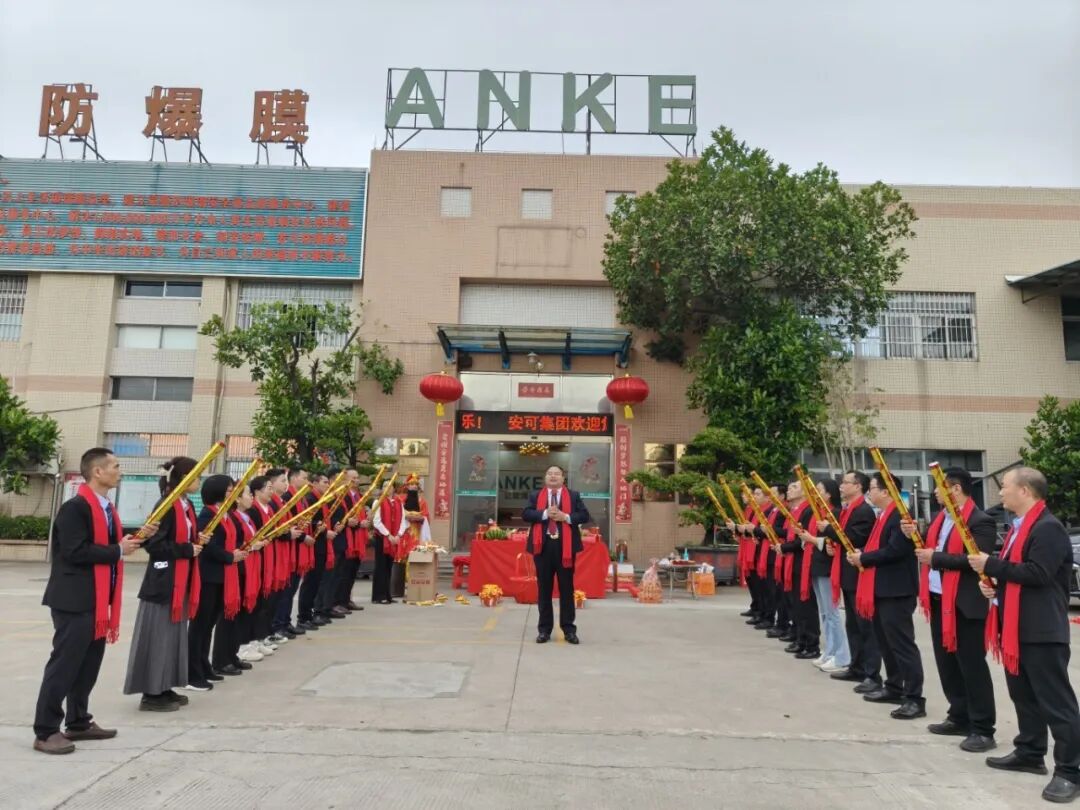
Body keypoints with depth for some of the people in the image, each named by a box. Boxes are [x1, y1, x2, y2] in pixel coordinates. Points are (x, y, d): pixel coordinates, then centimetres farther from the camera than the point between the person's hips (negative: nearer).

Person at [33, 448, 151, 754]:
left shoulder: (106, 508, 14)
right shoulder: (75, 508, -15)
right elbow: (75, 552, -23)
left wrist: (137, 537, 2)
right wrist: (118, 550, -16)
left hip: (98, 600, 9)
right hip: (75, 601, -9)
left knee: (89, 664, 15)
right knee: (64, 665, -4)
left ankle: (78, 723, 26)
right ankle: (45, 732, 5)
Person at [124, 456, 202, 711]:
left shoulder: (186, 505, 11)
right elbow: (152, 544, -21)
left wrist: (197, 541, 2)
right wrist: (187, 549, -17)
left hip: (180, 580, 9)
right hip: (164, 580, -9)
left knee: (174, 634, 14)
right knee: (159, 637, -1)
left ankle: (164, 688, 23)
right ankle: (152, 694, 7)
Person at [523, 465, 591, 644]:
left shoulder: (574, 496, 8)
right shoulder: (535, 496, 9)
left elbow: (585, 515, -1)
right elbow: (526, 514, -4)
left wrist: (566, 517, -15)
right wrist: (545, 514, -17)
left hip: (565, 546, -1)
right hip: (543, 546, 1)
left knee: (566, 589, 4)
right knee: (544, 589, 6)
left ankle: (569, 630, 11)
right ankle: (544, 629, 13)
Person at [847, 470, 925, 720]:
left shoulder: (900, 515, -17)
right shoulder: (884, 515, 16)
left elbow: (895, 550, -25)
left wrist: (864, 558, -15)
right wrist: (861, 554, 5)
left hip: (896, 590, -11)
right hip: (882, 589, 11)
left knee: (902, 643, -7)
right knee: (886, 641, 18)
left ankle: (915, 699, -2)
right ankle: (894, 687, 30)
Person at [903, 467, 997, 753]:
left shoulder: (981, 521, -14)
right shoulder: (941, 517, 13)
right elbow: (930, 549, 19)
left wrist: (935, 558, -21)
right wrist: (914, 536, 1)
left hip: (965, 604, -9)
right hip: (938, 600, 9)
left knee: (972, 666, -2)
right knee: (947, 663, 15)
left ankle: (983, 729, 6)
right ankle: (960, 718, 27)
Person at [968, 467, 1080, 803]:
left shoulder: (1049, 528, -15)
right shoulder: (1020, 527, 16)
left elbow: (1038, 574, -25)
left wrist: (992, 565, -19)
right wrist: (994, 583, 5)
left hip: (1042, 630, -10)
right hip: (1015, 627, 10)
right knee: (1023, 695, 18)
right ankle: (1029, 753, 30)